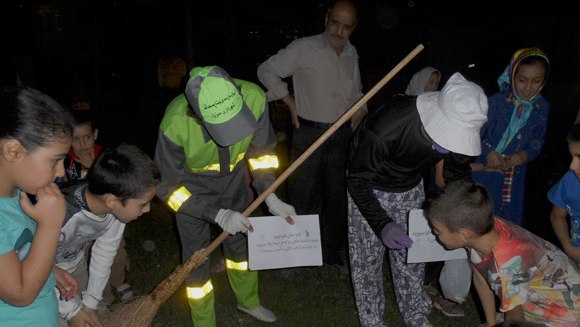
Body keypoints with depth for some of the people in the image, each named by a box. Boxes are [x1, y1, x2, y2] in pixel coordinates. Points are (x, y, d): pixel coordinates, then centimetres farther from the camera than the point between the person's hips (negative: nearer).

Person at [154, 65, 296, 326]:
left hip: (233, 180, 3)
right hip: (190, 189, -3)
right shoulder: (174, 126, -39)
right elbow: (168, 187, -24)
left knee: (240, 242, 21)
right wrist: (219, 215, -30)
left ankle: (248, 301, 49)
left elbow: (261, 149, -11)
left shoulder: (254, 98, -32)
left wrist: (270, 197, -17)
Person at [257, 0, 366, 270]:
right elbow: (267, 70, -3)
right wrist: (291, 103, -7)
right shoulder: (303, 48, -9)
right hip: (309, 134, -5)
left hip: (342, 136, 5)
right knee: (301, 197, 1)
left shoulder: (352, 53, 9)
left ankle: (332, 253, 28)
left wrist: (359, 112, 6)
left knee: (337, 197, 12)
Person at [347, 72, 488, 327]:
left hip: (411, 189, 4)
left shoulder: (457, 130, -25)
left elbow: (458, 174, -3)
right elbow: (358, 181, -26)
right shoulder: (385, 126, -41)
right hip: (369, 190, -4)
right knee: (367, 258, 5)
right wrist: (382, 224, -37)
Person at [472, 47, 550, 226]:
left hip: (515, 174, 3)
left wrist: (526, 154, -13)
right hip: (487, 169, -3)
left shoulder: (542, 107, -2)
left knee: (509, 221, 14)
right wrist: (487, 154, -24)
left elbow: (538, 141, 6)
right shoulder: (497, 101, -14)